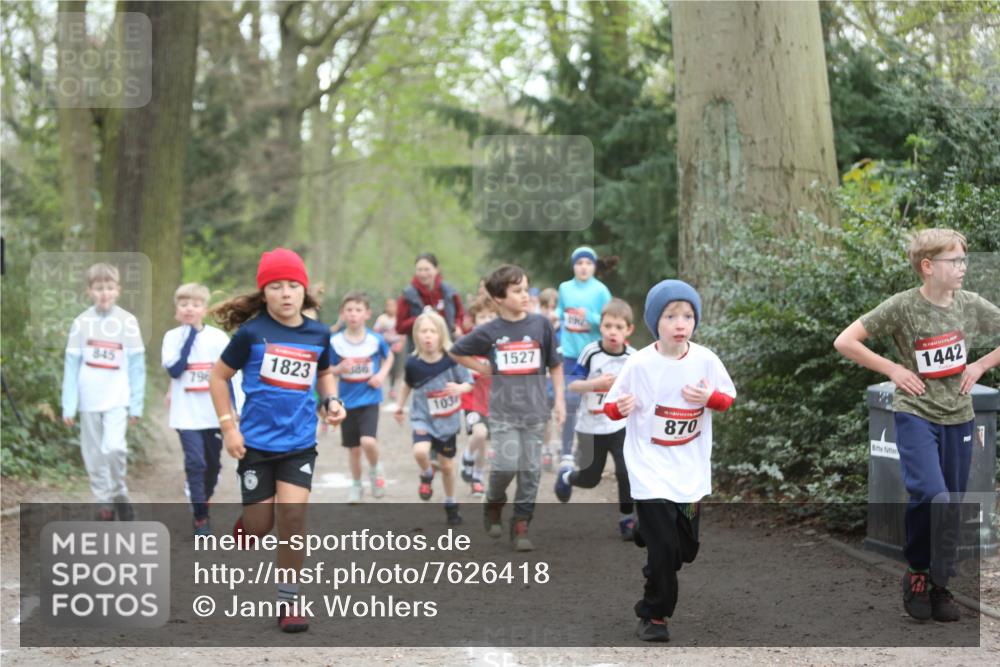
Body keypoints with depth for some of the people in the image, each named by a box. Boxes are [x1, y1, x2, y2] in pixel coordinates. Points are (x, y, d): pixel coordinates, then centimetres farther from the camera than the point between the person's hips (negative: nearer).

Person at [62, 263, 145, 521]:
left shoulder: (127, 322, -3)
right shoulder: (82, 323, 0)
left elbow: (137, 365, 1)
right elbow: (71, 365, 3)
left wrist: (136, 404, -1)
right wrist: (68, 406, -1)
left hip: (117, 398, -2)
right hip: (89, 400, 2)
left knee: (114, 447, -19)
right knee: (94, 455, 6)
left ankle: (119, 494, 3)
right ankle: (104, 505, 17)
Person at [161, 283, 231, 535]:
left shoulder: (218, 337, -1)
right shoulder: (172, 337, -3)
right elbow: (174, 370, -15)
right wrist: (189, 338, -15)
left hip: (215, 415, 2)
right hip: (187, 416, -2)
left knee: (213, 464, 13)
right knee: (195, 463, -11)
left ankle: (202, 503, 36)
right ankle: (200, 518, -6)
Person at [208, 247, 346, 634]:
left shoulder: (318, 334, 2)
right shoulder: (251, 332, -9)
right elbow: (219, 376, 1)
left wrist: (331, 401, 1)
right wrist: (228, 426, -6)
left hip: (300, 443, 2)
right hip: (256, 442, -2)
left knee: (293, 515, -10)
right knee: (259, 525, 4)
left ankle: (288, 601, 1)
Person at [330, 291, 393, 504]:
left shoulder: (375, 339, -7)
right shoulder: (335, 341, -7)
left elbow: (389, 356, 13)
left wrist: (382, 374, -3)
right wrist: (340, 369, -19)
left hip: (369, 399, -2)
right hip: (347, 401, 2)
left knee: (368, 441, -21)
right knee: (353, 448, 11)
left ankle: (375, 469, 11)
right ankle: (356, 485, 32)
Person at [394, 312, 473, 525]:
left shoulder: (452, 359, -17)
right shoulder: (413, 364, -14)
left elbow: (469, 384, -8)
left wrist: (459, 388, -29)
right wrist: (400, 405, 12)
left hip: (448, 421, 0)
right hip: (423, 418, 0)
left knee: (447, 466, 13)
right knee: (420, 451, -28)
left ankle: (451, 505, 38)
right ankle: (426, 476, 7)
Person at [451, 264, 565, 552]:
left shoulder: (540, 325, -1)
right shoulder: (490, 332, -2)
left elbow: (555, 364, 9)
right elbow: (456, 352, 13)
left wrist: (559, 399, 4)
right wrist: (483, 369, 3)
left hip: (534, 409, 1)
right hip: (503, 411, -1)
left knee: (530, 469, 2)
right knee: (507, 464, -11)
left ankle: (521, 526, 12)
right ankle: (493, 503, 19)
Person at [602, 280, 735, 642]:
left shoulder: (705, 360, -6)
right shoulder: (639, 364, -13)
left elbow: (729, 398, 7)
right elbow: (611, 406, -4)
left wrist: (709, 398, -14)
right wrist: (619, 407, -26)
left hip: (690, 472, 4)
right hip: (650, 470, -4)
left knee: (686, 549, 12)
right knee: (665, 548, -8)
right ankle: (653, 615, 13)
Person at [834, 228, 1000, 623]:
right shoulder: (902, 307, -11)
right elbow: (844, 342, -9)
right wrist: (892, 369, -10)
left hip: (958, 417, 5)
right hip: (915, 414, -4)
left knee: (952, 505, 8)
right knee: (931, 496, -22)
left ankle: (938, 586, 23)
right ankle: (916, 575, -2)